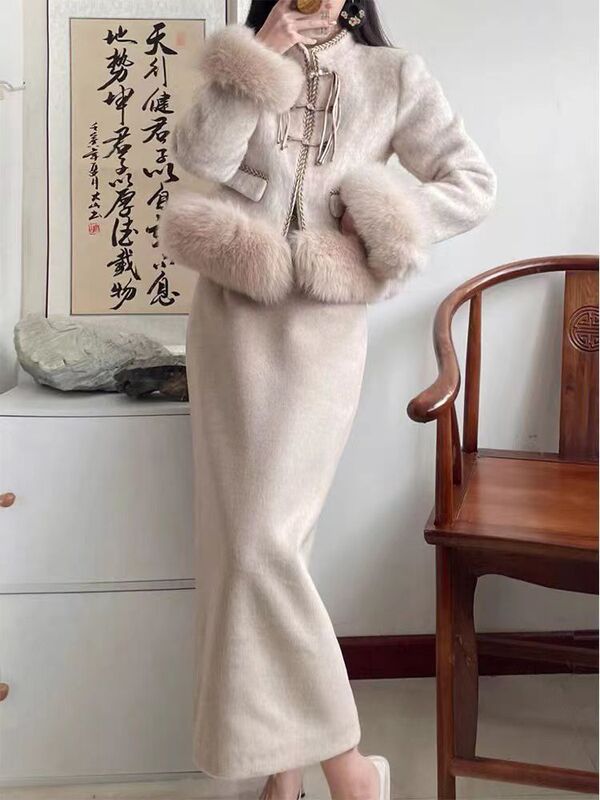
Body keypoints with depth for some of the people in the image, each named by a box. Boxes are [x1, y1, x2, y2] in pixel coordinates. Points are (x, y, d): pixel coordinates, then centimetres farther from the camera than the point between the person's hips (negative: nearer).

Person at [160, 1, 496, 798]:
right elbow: (200, 154, -5)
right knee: (243, 536, 0)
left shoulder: (394, 76, 7)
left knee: (266, 538, -12)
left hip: (323, 329, -3)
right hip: (233, 316, 3)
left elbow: (475, 184, 3)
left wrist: (382, 225, -7)